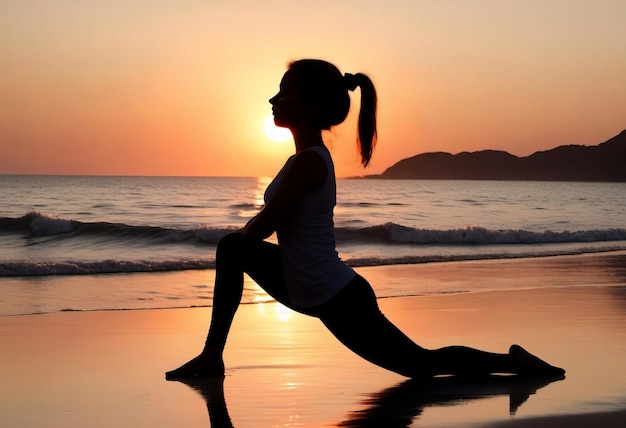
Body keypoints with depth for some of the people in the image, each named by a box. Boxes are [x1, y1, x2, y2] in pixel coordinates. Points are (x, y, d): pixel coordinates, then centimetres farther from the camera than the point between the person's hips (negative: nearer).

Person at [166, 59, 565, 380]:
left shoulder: (307, 162, -23)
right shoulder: (311, 157, 5)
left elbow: (260, 228, -17)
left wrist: (240, 237, 3)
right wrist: (238, 242, 20)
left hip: (340, 300, -10)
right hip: (312, 290, 10)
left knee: (422, 365, 2)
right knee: (232, 249, 12)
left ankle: (513, 362, 17)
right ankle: (213, 356, 16)